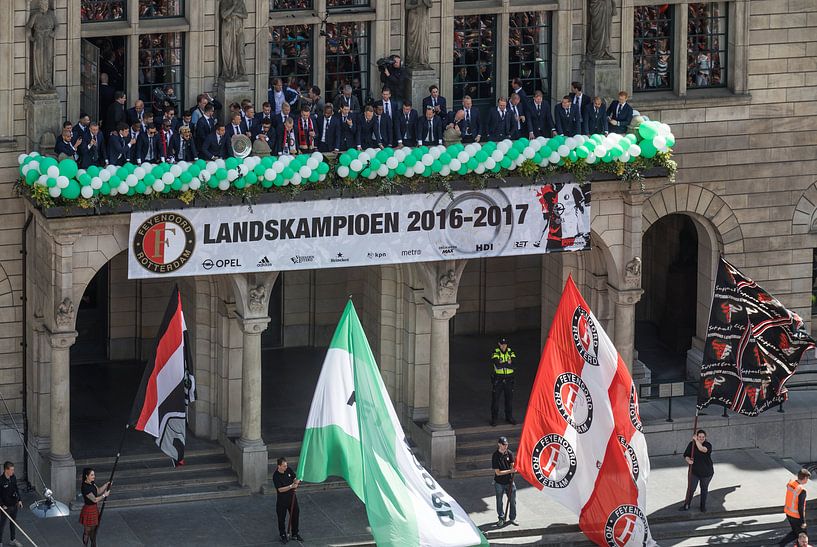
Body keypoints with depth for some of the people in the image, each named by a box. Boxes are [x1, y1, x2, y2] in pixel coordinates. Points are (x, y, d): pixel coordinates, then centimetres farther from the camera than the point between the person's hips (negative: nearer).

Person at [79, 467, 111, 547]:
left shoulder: (92, 483, 0)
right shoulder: (85, 487, -27)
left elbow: (98, 491, 12)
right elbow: (94, 499, -25)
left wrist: (106, 485, 0)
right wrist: (104, 495, -14)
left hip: (95, 509, 9)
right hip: (89, 510, -9)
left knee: (94, 529, 20)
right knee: (87, 531, 5)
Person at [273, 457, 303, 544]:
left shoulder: (288, 470, -5)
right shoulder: (276, 476, -21)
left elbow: (294, 478, 10)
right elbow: (280, 489, -24)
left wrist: (297, 481, -14)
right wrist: (291, 486, -31)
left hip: (292, 497, 5)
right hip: (282, 499, -5)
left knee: (295, 515, 14)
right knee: (281, 518, 7)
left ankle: (295, 534, 30)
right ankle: (283, 536, 23)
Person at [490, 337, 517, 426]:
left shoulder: (510, 352, 1)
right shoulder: (495, 352, -8)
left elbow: (513, 365, -11)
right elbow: (497, 365, -22)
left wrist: (502, 364, -19)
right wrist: (507, 363, -16)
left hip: (508, 379, 3)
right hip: (498, 379, -3)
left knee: (509, 399, 10)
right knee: (495, 399, 0)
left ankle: (509, 417, 23)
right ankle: (494, 418, 10)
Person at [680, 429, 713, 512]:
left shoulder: (708, 445, -11)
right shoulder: (691, 444, -4)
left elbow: (702, 449, -32)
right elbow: (686, 455, 0)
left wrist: (696, 440, -29)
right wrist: (688, 460, -21)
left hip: (706, 472, 0)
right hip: (694, 471, 0)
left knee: (704, 489, 14)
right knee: (691, 489, -2)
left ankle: (703, 506, 30)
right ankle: (686, 505, 12)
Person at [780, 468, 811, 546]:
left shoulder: (790, 483, -5)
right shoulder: (802, 491, -29)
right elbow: (801, 507, -24)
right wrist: (803, 522, -15)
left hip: (788, 513, 8)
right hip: (796, 516, -8)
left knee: (795, 532, 24)